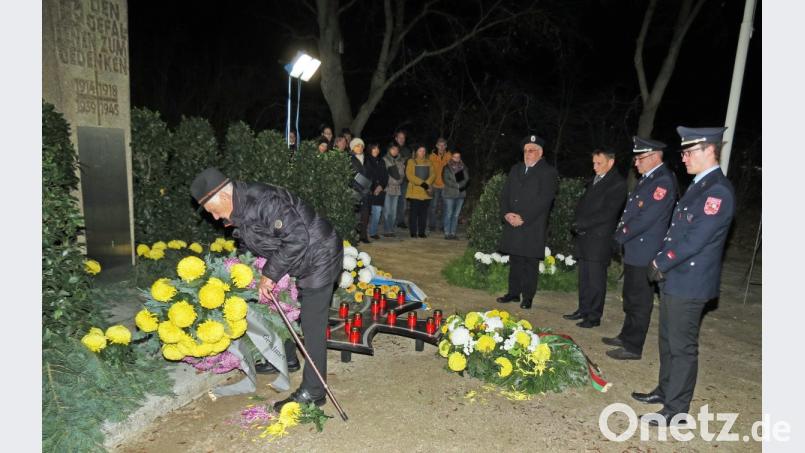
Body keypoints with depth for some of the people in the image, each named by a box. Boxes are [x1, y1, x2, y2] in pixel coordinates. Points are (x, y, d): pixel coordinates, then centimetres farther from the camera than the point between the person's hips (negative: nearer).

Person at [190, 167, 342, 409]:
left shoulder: (263, 201, -28)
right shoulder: (239, 208, 4)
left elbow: (297, 239, -31)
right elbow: (255, 245, 16)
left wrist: (270, 274, -23)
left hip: (318, 258, -10)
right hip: (296, 261, 10)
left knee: (312, 326, -6)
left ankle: (312, 392, 6)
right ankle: (287, 360, 42)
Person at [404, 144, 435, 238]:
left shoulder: (428, 162, 13)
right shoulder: (411, 161, 1)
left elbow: (433, 174, 5)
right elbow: (409, 175, -9)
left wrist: (427, 183, -12)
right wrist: (421, 183, -15)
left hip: (426, 191, 4)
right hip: (414, 191, -4)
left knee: (424, 212, 6)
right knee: (414, 212, -2)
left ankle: (422, 232, 13)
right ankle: (413, 232, 5)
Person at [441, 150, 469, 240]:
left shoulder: (463, 167, 12)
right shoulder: (447, 168, -1)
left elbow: (467, 178, 6)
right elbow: (446, 180, -9)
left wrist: (462, 185, -13)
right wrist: (457, 185, -12)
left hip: (461, 193, 4)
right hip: (449, 194, -4)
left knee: (456, 215, 6)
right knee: (449, 214, -4)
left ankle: (453, 233, 11)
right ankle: (447, 233, 0)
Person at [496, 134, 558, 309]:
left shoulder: (548, 173, -5)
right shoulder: (515, 169, 15)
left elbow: (543, 201, -13)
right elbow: (505, 194, 12)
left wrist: (523, 218, -17)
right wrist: (507, 213, -5)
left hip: (533, 227, -5)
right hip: (513, 223, 5)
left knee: (530, 262, 0)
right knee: (514, 260, 12)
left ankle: (528, 297, 10)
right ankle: (513, 293, 23)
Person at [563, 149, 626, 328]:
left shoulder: (617, 184, -7)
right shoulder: (592, 181, 19)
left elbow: (607, 213, -15)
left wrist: (581, 224, -14)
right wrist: (577, 225, 4)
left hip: (599, 238, -7)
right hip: (583, 237, 7)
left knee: (596, 279, -3)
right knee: (584, 277, 12)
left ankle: (594, 316, 5)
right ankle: (583, 310, 22)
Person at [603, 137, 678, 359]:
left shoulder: (664, 181, -18)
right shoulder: (648, 178, 12)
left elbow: (646, 218, -23)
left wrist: (620, 236, -12)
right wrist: (621, 233, 6)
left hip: (644, 252, -9)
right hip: (633, 250, 9)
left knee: (640, 301, 2)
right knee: (630, 298, 20)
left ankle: (633, 347, 13)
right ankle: (627, 336, 34)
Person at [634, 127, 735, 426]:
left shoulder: (718, 191, -18)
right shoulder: (699, 185, 13)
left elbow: (695, 239, -23)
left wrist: (661, 264, -12)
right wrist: (660, 260, 5)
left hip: (689, 283, -9)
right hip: (673, 279, 9)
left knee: (683, 346, 1)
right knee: (668, 340, 20)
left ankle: (676, 410, 13)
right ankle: (665, 390, 35)